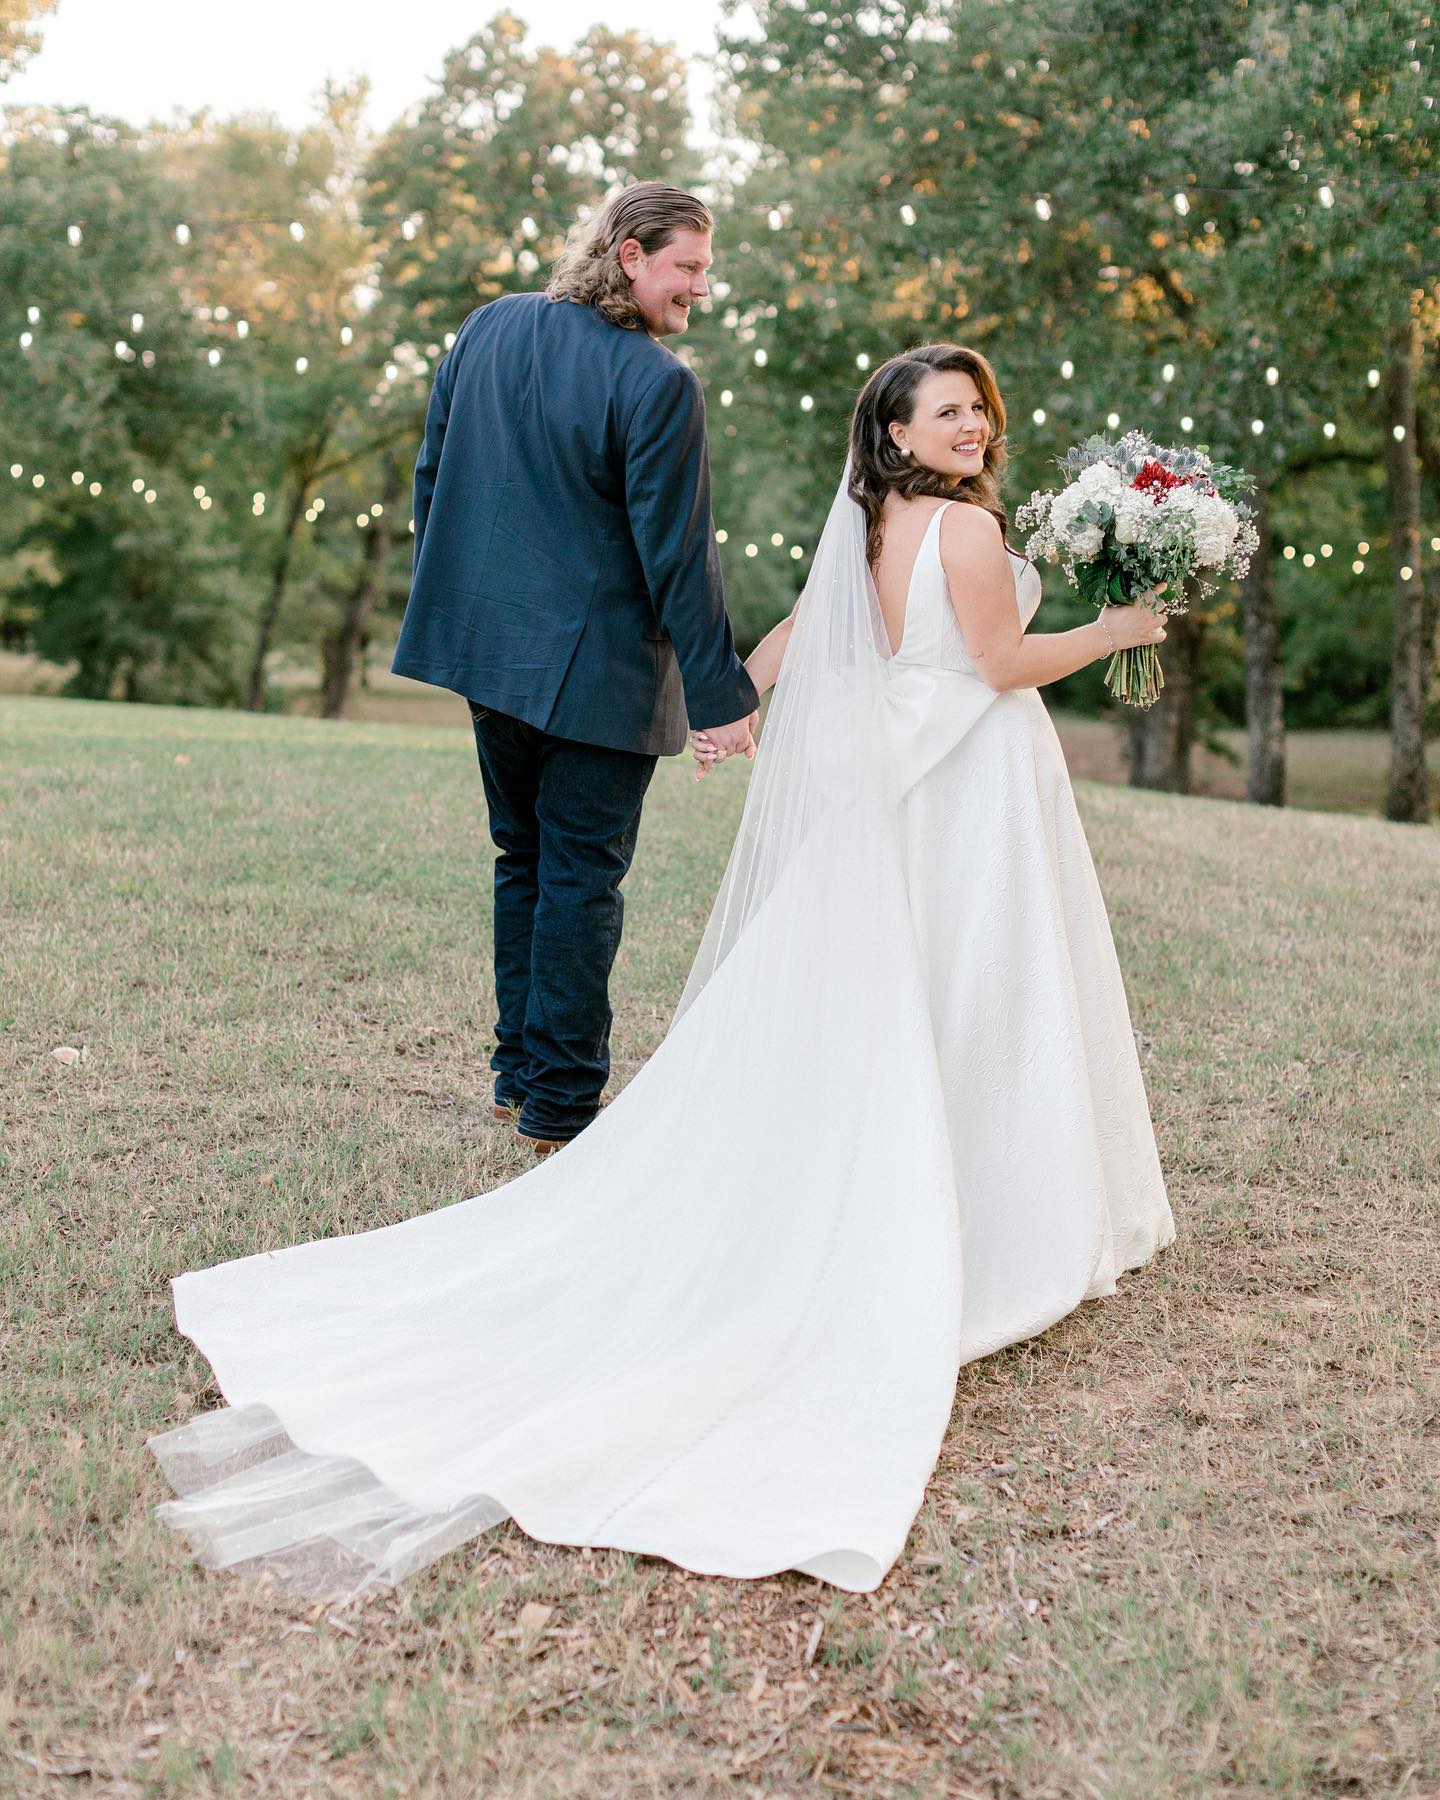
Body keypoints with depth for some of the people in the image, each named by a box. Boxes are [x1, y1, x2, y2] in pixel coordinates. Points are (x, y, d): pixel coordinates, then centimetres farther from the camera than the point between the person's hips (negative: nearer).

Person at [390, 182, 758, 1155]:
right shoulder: (658, 383, -17)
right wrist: (722, 690, -10)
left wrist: (454, 595, 24)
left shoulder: (488, 328, 4)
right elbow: (678, 552, -17)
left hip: (489, 645, 7)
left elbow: (431, 475, 12)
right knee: (583, 877, 3)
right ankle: (562, 1103, 11)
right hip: (595, 671, -7)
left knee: (524, 860, 19)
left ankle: (519, 1073, 28)